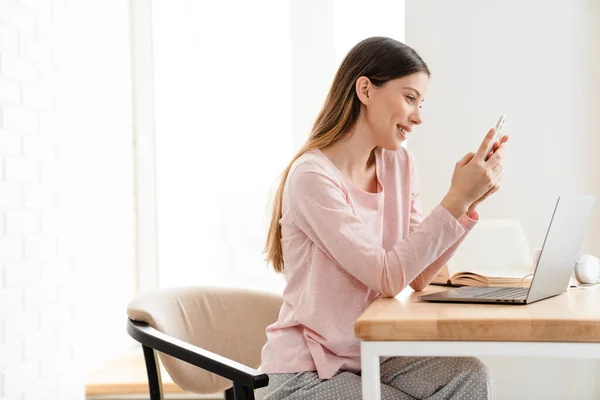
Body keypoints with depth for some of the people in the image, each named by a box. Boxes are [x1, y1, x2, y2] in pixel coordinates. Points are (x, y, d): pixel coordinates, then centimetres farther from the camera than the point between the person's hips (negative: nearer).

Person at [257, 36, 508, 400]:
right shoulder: (313, 176, -19)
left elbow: (419, 276, -1)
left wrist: (469, 202, -10)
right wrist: (456, 199, -24)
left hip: (371, 355, 7)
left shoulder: (399, 164, 4)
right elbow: (388, 277, -23)